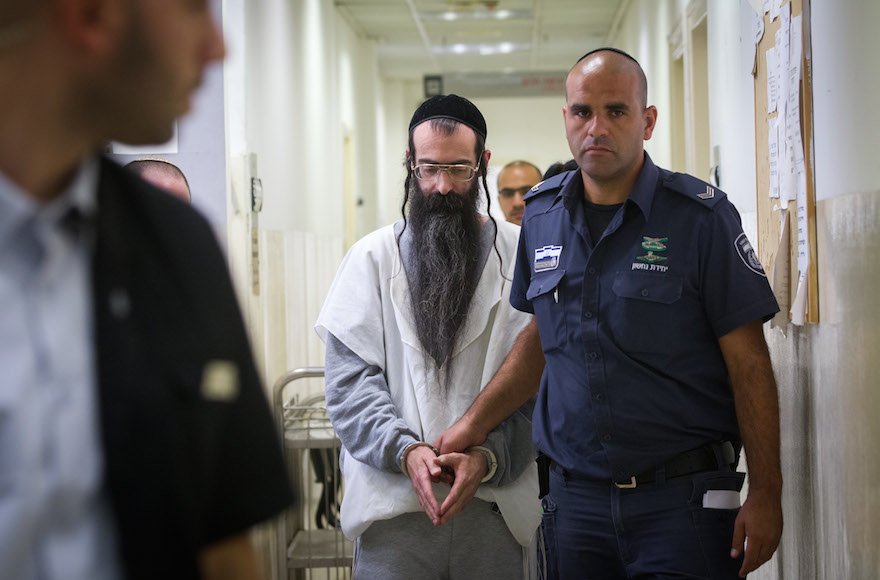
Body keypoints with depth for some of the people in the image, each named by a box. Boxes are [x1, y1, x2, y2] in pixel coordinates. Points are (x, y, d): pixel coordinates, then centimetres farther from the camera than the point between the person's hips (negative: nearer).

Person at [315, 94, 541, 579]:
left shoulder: (522, 257, 3)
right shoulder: (372, 257, 7)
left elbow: (538, 381, -3)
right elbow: (348, 380, 0)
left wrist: (487, 458, -17)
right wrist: (405, 450, -14)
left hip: (496, 502, 0)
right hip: (393, 504, 0)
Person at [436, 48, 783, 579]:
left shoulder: (701, 215, -7)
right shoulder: (542, 214, 7)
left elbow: (749, 362, -8)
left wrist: (765, 496, -11)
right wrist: (473, 425, 12)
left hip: (681, 500, -4)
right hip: (575, 497, 4)